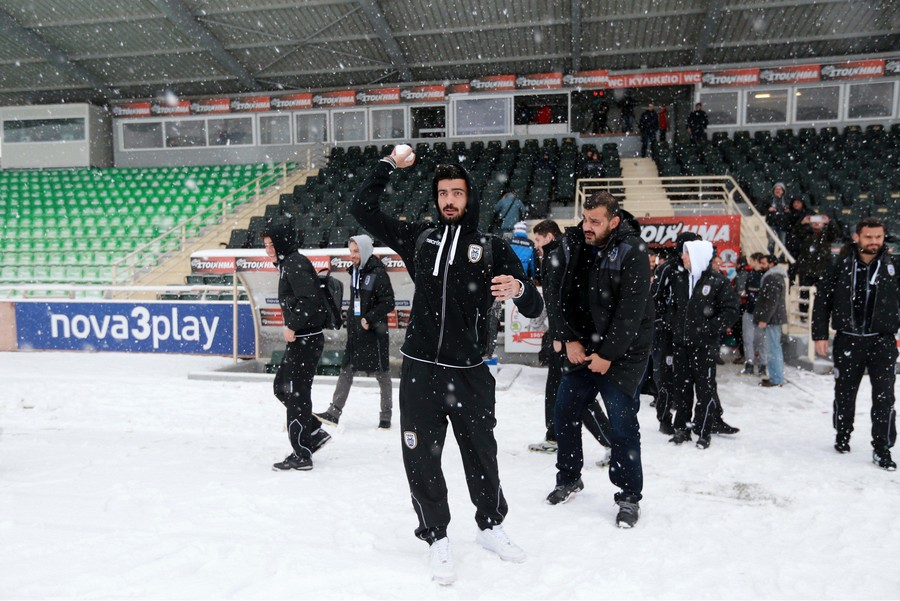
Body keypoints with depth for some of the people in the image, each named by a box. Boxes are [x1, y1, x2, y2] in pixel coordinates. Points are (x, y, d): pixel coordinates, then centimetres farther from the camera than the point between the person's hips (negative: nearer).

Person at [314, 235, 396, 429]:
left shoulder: (378, 273, -14)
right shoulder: (355, 271, 11)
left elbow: (388, 303, -17)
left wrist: (369, 318, -22)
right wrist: (351, 321, 17)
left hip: (374, 332, -7)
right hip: (355, 331, 8)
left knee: (381, 373, 4)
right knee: (346, 370, 7)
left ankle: (386, 415, 16)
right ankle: (334, 412, 10)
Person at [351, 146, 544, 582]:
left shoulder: (493, 248, 1)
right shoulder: (418, 237, 8)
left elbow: (534, 308, -3)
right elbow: (362, 209, 12)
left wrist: (519, 289, -26)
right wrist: (389, 165, 8)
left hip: (469, 374, -1)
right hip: (419, 371, 2)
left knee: (481, 457, 12)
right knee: (422, 462, 6)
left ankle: (491, 528, 36)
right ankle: (438, 540, 26)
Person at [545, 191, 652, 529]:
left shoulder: (632, 251, -16)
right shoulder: (572, 245, -1)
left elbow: (631, 311, -18)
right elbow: (563, 296, 3)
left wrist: (608, 354, -17)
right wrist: (570, 339, -6)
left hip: (623, 352, -5)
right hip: (582, 349, 6)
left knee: (622, 423, -5)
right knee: (564, 414, 9)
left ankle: (629, 497, 13)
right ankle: (569, 478, 30)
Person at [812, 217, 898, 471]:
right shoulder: (841, 266, -2)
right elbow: (822, 300, 2)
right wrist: (820, 335, -1)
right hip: (848, 341, 1)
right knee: (844, 393, 14)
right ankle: (842, 436, 33)